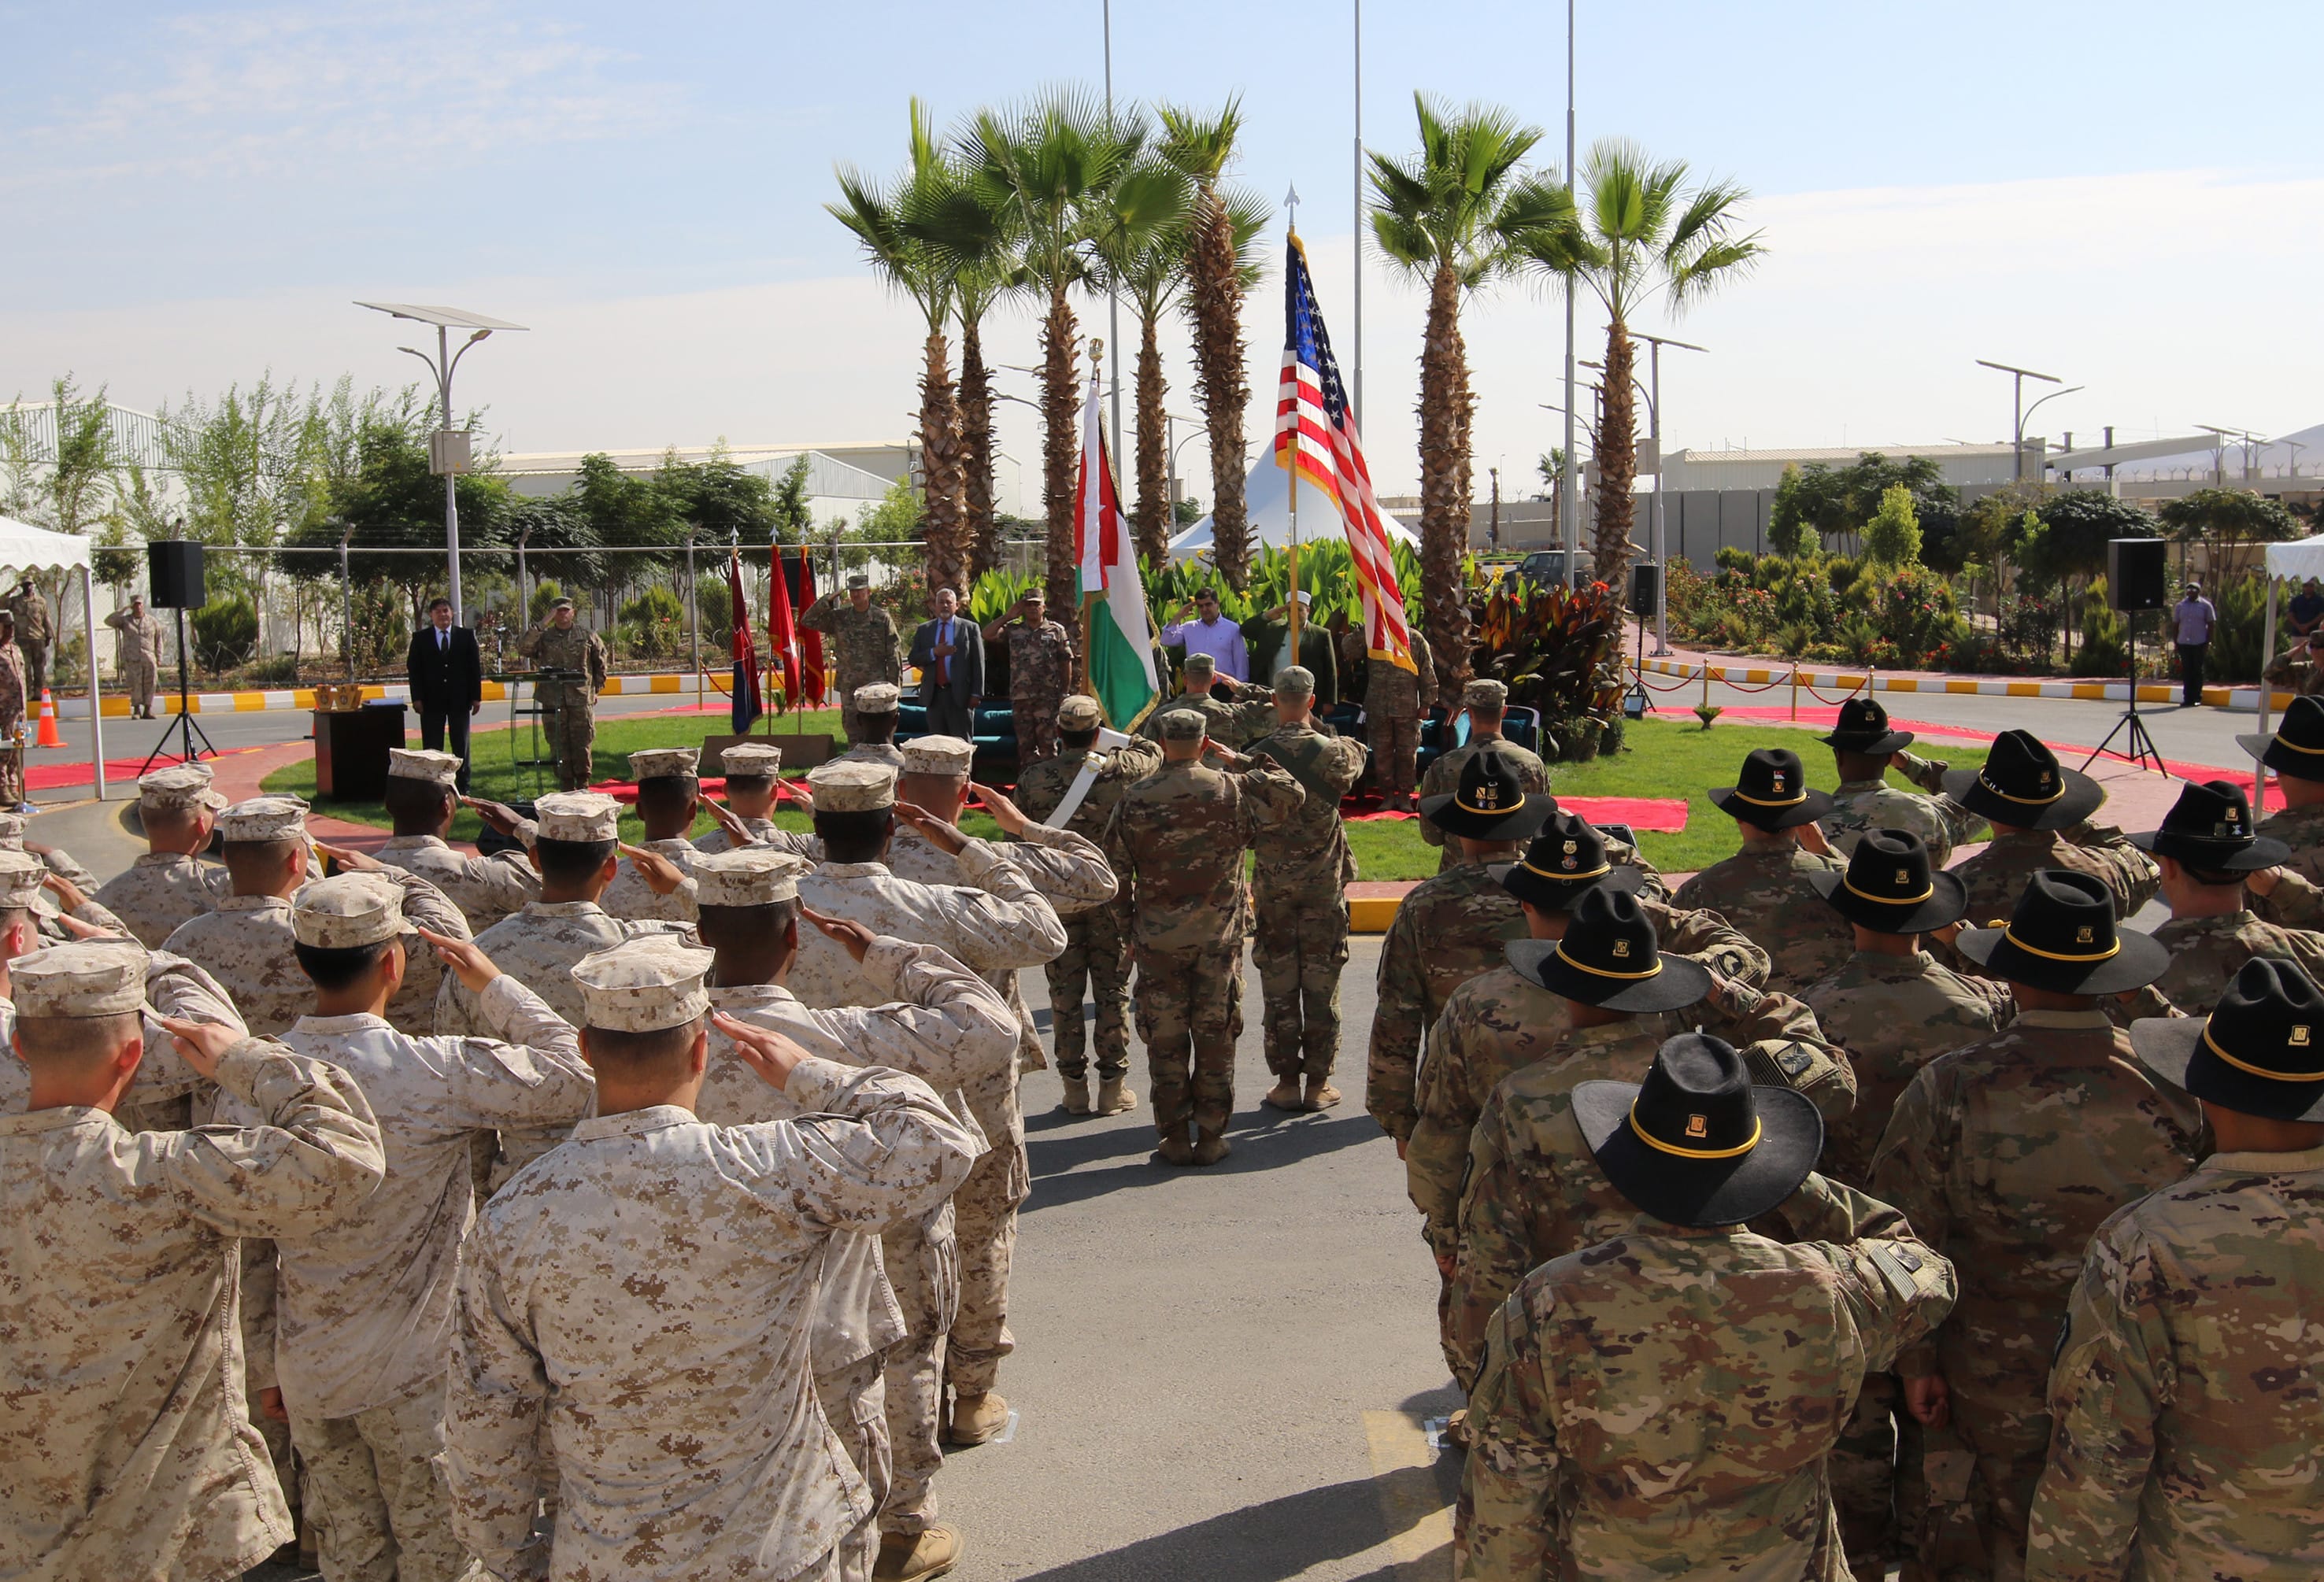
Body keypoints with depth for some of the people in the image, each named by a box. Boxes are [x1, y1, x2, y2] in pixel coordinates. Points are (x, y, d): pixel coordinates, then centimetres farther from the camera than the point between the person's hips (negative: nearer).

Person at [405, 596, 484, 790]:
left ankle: (463, 787, 12)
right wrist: (417, 698, -6)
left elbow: (475, 667, 5)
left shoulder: (466, 636, 6)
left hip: (460, 699, 1)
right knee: (432, 747, 1)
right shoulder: (420, 638, 5)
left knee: (461, 745, 5)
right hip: (431, 700, 0)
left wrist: (476, 697, -1)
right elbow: (413, 668, 3)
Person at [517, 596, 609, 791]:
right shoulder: (543, 637, 6)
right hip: (553, 700, 1)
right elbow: (522, 648, -11)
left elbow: (600, 658, 19)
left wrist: (597, 685, 16)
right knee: (558, 746, 2)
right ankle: (566, 788, 9)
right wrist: (542, 625, -13)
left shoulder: (587, 636, 8)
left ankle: (583, 786, 10)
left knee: (582, 745, 0)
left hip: (581, 698, 0)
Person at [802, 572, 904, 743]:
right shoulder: (838, 618, 6)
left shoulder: (883, 619, -1)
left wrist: (893, 686, -7)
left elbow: (893, 655, -1)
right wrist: (828, 600, -6)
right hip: (848, 688, 3)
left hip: (876, 686, -3)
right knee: (852, 731, 7)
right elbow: (807, 620, 2)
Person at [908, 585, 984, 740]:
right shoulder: (924, 629, 12)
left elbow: (978, 663, 0)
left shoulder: (970, 628, 3)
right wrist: (934, 652, -12)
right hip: (934, 694, 3)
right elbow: (913, 659, 6)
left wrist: (977, 693, -7)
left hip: (960, 694, -3)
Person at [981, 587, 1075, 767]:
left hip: (1048, 698, -3)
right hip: (1020, 697, 3)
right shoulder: (1013, 630, 10)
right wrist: (1007, 616, 0)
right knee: (1025, 744, 8)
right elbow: (987, 634, 0)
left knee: (1048, 743, -5)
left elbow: (1066, 662, 4)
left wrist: (1064, 693, 0)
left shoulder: (1056, 631, 5)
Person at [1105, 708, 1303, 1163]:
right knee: (1216, 1037, 9)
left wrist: (1128, 928, 13)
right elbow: (1291, 794, 11)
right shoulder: (1234, 790, -5)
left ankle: (1174, 1137, 13)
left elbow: (1116, 872, 1)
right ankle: (1211, 1135, 14)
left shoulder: (1134, 800, -5)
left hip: (1158, 938, 0)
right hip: (1219, 936, 0)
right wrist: (1244, 762, 15)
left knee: (1166, 1040, 8)